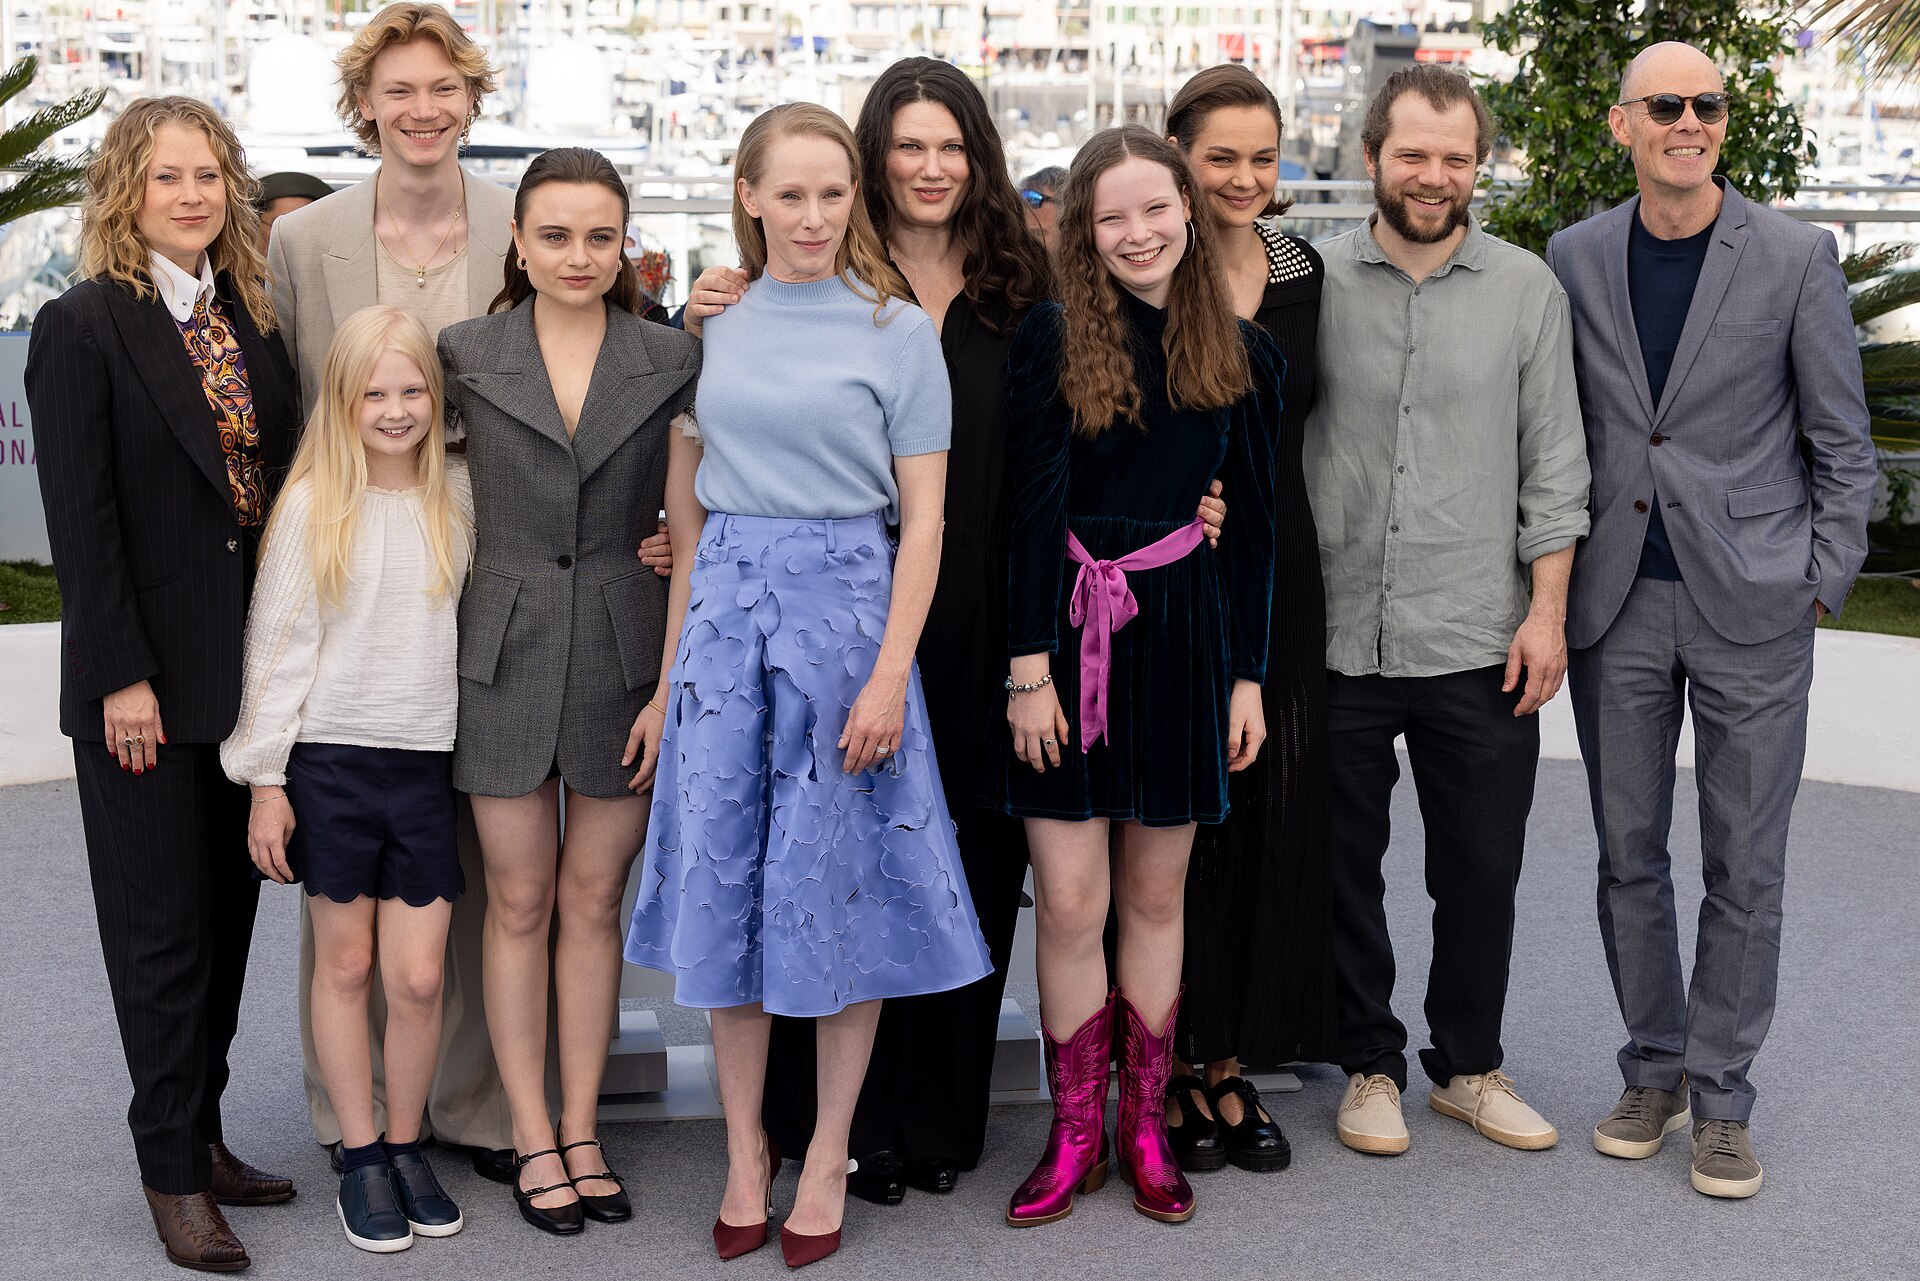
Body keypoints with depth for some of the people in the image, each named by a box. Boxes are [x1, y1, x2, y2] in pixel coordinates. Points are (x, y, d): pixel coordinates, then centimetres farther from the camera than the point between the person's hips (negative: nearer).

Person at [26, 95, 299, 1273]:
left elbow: (283, 478, 10)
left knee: (230, 909, 12)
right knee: (163, 922, 3)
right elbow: (81, 522, -12)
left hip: (253, 665, 6)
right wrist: (122, 678, -16)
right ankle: (173, 1172, 13)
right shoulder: (84, 327, -9)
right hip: (152, 676, -6)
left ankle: (204, 1135, 24)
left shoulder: (254, 315, 8)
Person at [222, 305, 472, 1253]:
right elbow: (278, 644, -2)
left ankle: (407, 1146, 20)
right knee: (344, 963, 8)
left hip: (427, 760, 2)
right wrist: (265, 780, -4)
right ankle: (360, 1156, 21)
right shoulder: (311, 505, -3)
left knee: (418, 976, 0)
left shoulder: (459, 496, 4)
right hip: (332, 759, -1)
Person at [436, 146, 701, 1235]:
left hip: (626, 654, 0)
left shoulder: (675, 360, 2)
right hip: (507, 650, 0)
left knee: (595, 901, 8)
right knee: (520, 903, 6)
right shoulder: (466, 355, 1)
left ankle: (582, 1131, 19)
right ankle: (533, 1138, 17)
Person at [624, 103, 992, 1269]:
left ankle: (827, 1158, 17)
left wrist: (891, 673, -12)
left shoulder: (898, 329, -1)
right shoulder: (710, 328, 8)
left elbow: (923, 518, -3)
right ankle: (746, 1151, 21)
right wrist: (671, 671, 7)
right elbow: (686, 509, 10)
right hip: (724, 608, 3)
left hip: (843, 602, -3)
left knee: (839, 883, 3)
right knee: (722, 876, 6)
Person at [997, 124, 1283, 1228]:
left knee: (1157, 898, 10)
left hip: (1184, 635, 2)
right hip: (1068, 635, -2)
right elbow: (1033, 512, -6)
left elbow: (1256, 525, 7)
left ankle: (1144, 1129, 22)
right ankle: (1076, 1135, 14)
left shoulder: (1241, 352, 4)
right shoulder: (1053, 339, -3)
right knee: (1071, 903, -1)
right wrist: (1030, 668, -11)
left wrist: (1248, 675, 3)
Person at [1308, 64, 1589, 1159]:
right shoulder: (1313, 281, 2)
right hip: (1337, 637, 0)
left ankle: (1469, 1067, 27)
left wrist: (1547, 611, -1)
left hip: (1480, 644, 1)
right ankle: (1371, 1065, 26)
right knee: (1346, 869, 9)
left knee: (1482, 871, 9)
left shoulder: (1527, 289, 4)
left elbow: (1553, 463, 5)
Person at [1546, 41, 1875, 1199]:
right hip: (1617, 602, 3)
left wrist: (1821, 590, -3)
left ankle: (1722, 1099, 17)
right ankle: (1655, 1070, 26)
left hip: (1751, 604, -2)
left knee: (1745, 866, 3)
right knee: (1629, 853, 10)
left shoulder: (1797, 257, -3)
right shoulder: (1576, 258, 4)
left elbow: (1843, 443, 1)